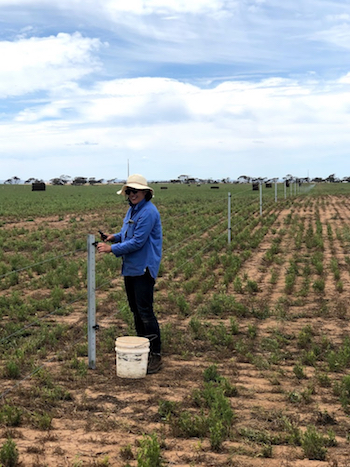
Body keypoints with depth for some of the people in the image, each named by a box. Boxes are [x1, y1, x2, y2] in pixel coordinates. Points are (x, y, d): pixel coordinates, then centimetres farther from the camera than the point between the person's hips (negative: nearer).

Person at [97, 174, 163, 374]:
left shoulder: (148, 212, -18)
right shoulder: (132, 209, 13)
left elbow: (138, 241, -21)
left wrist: (112, 249, -18)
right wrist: (115, 236, 7)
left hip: (144, 268, -10)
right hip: (130, 267, 10)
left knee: (145, 311, -9)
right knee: (136, 310, 15)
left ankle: (156, 354, -2)